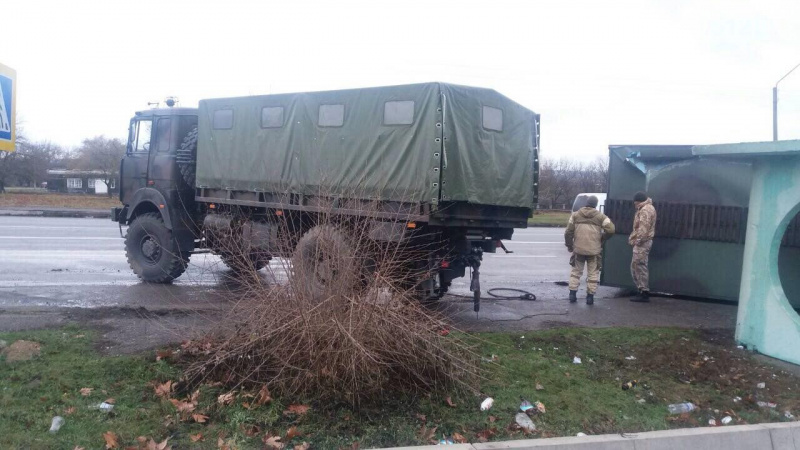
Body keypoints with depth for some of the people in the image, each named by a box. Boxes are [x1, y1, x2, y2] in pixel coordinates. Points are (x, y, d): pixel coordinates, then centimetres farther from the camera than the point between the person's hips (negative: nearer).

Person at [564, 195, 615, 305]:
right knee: (593, 273, 8)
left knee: (576, 271, 15)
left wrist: (569, 245, 12)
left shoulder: (575, 215, 4)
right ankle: (590, 296, 7)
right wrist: (602, 238, 8)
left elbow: (568, 232, 1)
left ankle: (572, 294, 11)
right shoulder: (600, 216, 1)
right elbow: (610, 230, -8)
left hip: (578, 249, 2)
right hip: (594, 250, -1)